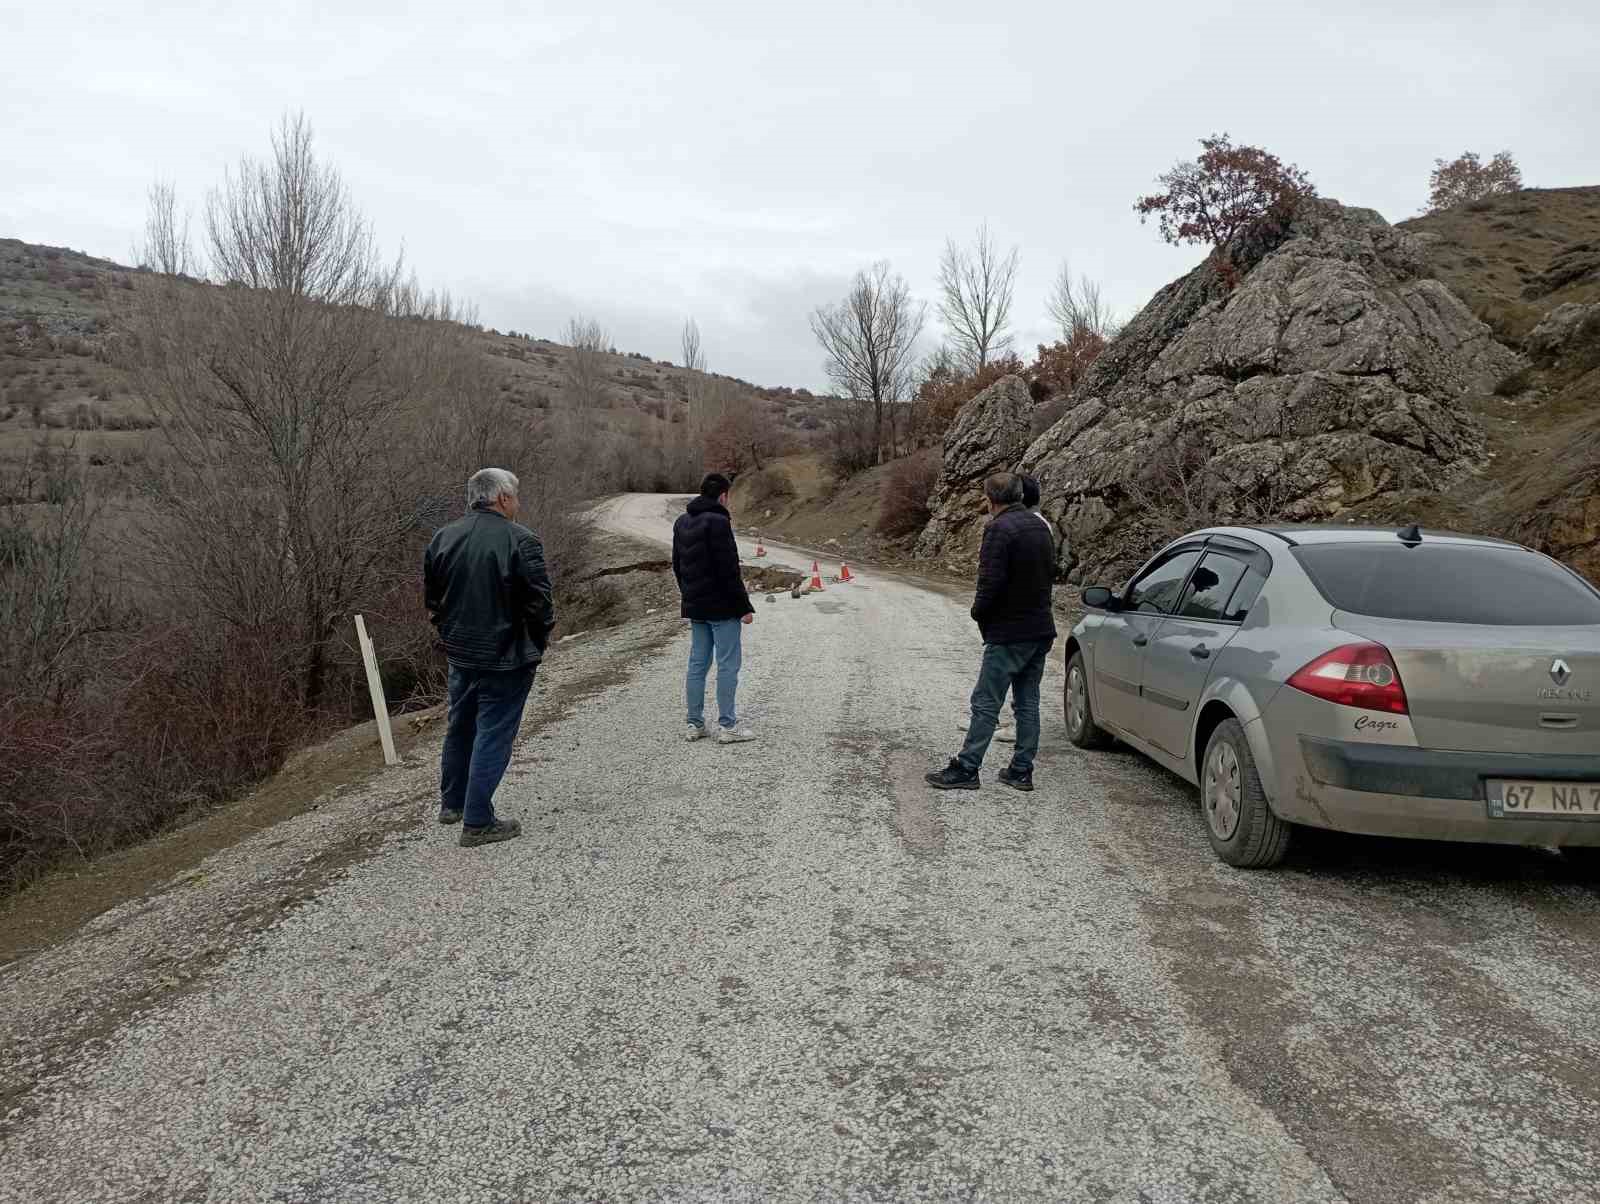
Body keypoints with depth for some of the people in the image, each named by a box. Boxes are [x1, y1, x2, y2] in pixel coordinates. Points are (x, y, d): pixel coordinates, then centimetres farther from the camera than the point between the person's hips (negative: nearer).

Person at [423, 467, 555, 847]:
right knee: (493, 735, 2)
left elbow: (431, 598, 10)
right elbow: (539, 601, -16)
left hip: (460, 653, 7)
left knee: (460, 727, 22)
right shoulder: (520, 540, -17)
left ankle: (451, 803, 37)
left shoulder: (444, 537, 3)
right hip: (506, 657, -6)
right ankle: (477, 822, 7)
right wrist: (539, 642, -1)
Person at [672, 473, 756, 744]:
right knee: (728, 664, -2)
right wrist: (744, 607, -13)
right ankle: (727, 726, 1)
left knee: (697, 664, 12)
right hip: (721, 607, -8)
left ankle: (694, 724, 16)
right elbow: (729, 571, -19)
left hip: (694, 607, 8)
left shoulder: (681, 523, 11)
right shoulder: (718, 522, -16)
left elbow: (677, 566, 18)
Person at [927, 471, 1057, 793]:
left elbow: (991, 582, -21)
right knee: (1028, 702, 12)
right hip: (1041, 630, 8)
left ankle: (966, 769, 3)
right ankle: (1022, 770, 17)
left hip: (1009, 634, -8)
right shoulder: (1039, 527, 11)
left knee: (986, 704, -2)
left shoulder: (999, 528, -16)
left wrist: (979, 613, -5)